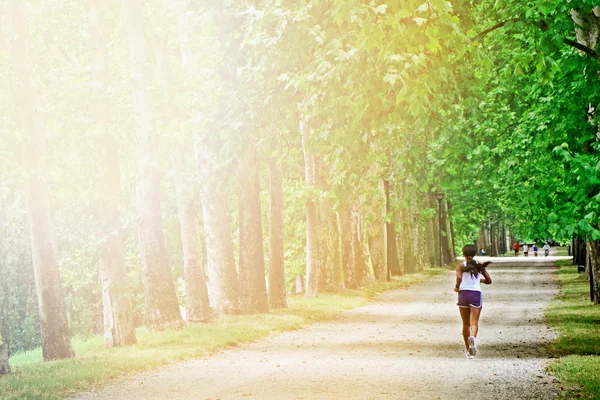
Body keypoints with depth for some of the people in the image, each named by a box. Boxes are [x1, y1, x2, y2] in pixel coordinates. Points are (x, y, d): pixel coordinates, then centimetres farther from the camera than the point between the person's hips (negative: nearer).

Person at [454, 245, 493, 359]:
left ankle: (468, 350, 15)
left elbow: (459, 277, -16)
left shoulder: (460, 266, 4)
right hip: (476, 294, 0)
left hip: (463, 293, 0)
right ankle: (473, 338, -41)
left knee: (466, 324, 11)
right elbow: (489, 281, 13)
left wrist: (457, 287, 1)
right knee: (474, 322, -8)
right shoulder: (479, 265, 10)